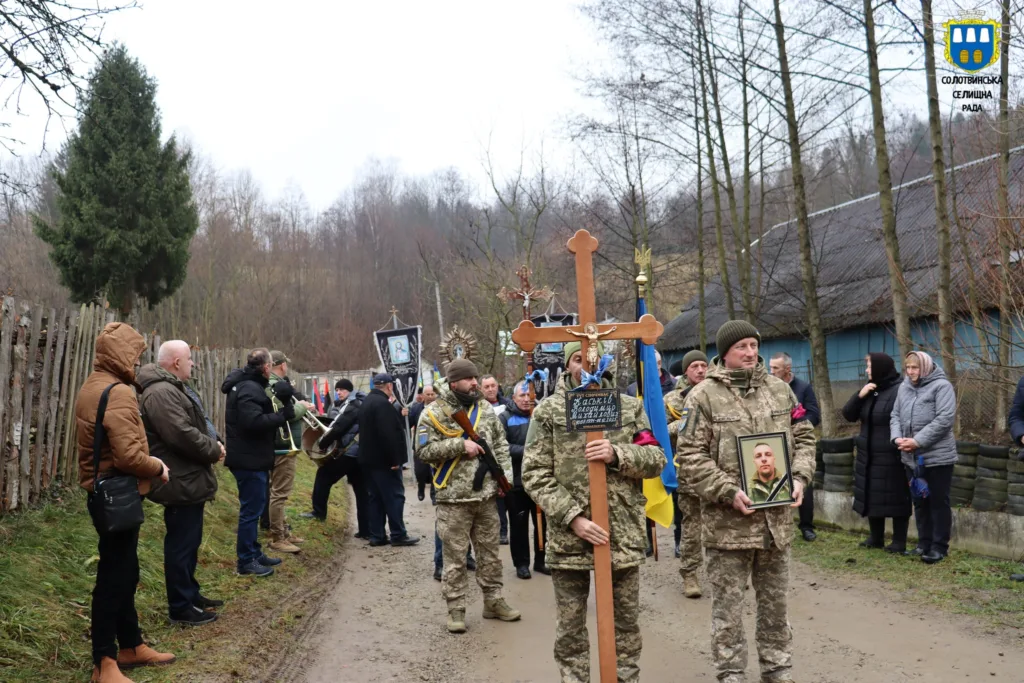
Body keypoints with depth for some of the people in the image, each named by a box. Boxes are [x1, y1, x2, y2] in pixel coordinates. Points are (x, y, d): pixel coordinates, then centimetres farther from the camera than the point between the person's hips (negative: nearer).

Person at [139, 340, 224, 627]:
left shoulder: (174, 389, 16)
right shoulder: (161, 393, -22)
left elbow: (196, 425, 22)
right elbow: (183, 435, -29)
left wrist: (214, 444, 3)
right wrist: (215, 451, -14)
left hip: (188, 480, 11)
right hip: (181, 483, -11)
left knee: (189, 542, 20)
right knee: (181, 545, -2)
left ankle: (190, 594, 33)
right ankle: (181, 608, 8)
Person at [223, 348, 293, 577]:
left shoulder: (250, 385, 14)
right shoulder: (248, 389, -20)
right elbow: (255, 421, -30)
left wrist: (279, 402, 0)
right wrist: (283, 415, -22)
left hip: (252, 457, 11)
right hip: (249, 459, -11)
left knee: (254, 506, 18)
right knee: (251, 509, -4)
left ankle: (254, 553, 29)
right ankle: (246, 561, 4)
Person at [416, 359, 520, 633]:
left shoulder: (485, 408, 8)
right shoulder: (434, 413, -7)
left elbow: (500, 444, 14)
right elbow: (424, 450, -13)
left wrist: (505, 475, 3)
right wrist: (460, 445, -18)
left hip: (486, 495, 5)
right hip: (453, 499, -4)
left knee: (490, 552, 13)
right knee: (455, 557, 2)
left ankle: (493, 601, 25)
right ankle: (455, 609, 12)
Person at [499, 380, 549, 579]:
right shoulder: (505, 418, 0)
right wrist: (525, 452, -21)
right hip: (517, 480, -3)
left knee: (542, 521, 10)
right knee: (519, 523, 5)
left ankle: (540, 561, 22)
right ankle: (521, 563, 15)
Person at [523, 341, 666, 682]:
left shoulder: (630, 407, 6)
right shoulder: (547, 411, -1)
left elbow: (656, 459, 5)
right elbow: (535, 475, -5)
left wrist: (618, 455, -15)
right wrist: (573, 518, -16)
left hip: (623, 534, 2)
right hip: (568, 536, -1)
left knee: (626, 624, 13)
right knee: (569, 629, 9)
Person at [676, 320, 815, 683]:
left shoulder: (780, 389, 8)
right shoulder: (704, 395, -7)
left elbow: (803, 437, 15)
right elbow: (689, 456, -10)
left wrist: (800, 477, -1)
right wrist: (728, 492, -18)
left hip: (776, 517, 5)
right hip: (728, 520, -4)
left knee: (775, 600, 16)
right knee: (728, 604, 5)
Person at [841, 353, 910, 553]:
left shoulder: (900, 391, -13)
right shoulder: (869, 390, 11)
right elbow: (849, 415, 8)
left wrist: (902, 447, -23)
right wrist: (859, 395, -7)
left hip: (892, 458, -8)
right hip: (869, 456, 8)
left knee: (896, 498, 0)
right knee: (872, 496, 13)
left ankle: (899, 541, 9)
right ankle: (876, 537, 25)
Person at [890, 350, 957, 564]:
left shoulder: (941, 386, -9)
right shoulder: (904, 388, 11)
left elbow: (944, 419, -18)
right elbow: (895, 416, 13)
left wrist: (917, 441, -20)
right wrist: (897, 437, -8)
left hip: (937, 456, -6)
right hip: (912, 458, 6)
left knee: (939, 502, 2)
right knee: (920, 502, 14)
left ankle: (939, 547, 10)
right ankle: (924, 543, 25)